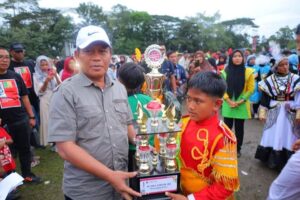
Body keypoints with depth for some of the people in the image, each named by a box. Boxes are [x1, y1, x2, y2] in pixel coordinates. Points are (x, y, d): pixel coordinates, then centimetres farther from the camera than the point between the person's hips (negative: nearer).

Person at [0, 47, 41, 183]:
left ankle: (27, 174, 29)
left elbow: (24, 97, 11)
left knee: (24, 149, 12)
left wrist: (31, 116, 8)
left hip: (21, 120, 2)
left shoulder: (15, 76, 6)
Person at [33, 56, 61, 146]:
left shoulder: (53, 73, 9)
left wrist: (56, 76, -15)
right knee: (47, 121, -1)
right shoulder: (36, 76, 2)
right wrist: (46, 81, -22)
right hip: (45, 101, -2)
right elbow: (40, 91, -6)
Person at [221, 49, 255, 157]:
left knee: (239, 128, 9)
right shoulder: (225, 72, 1)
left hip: (241, 105, -1)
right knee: (227, 127, 4)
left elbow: (250, 89, -3)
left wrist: (240, 101, -11)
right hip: (228, 105, 1)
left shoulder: (248, 72, -3)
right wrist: (228, 100, -10)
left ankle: (238, 149, 24)